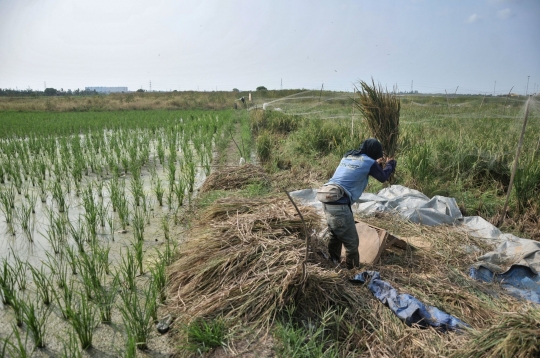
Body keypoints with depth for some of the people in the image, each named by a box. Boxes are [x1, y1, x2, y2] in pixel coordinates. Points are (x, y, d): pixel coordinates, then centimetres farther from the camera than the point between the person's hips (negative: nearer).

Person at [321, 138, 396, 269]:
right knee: (351, 241, 5)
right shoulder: (368, 162, -4)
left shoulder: (347, 156, 16)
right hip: (339, 205, -9)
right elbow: (383, 177, 15)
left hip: (327, 200, 9)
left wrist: (376, 164, 39)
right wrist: (390, 164, 32)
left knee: (334, 236, 23)